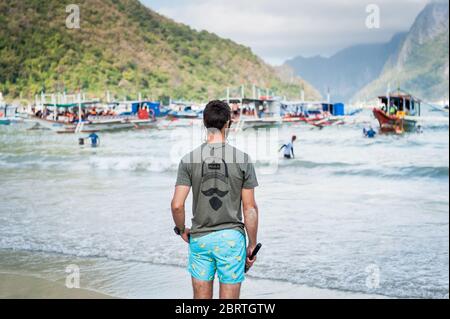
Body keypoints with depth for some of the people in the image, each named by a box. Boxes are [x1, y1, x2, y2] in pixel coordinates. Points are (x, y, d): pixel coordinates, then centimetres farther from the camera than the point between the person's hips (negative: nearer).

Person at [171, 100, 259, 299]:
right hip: (231, 237, -1)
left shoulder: (189, 160, -4)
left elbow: (177, 205, -9)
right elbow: (250, 208, -5)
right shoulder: (242, 159, -6)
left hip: (199, 238, 1)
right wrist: (252, 244, 5)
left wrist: (181, 230, 10)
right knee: (229, 301, 5)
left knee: (201, 298, 11)